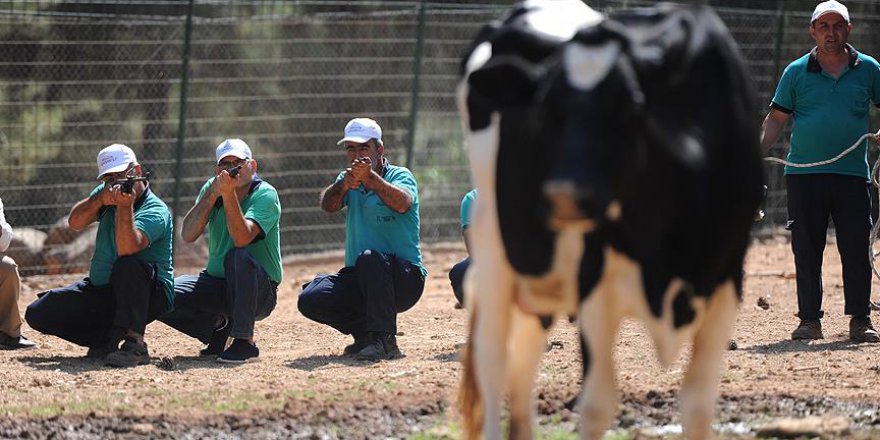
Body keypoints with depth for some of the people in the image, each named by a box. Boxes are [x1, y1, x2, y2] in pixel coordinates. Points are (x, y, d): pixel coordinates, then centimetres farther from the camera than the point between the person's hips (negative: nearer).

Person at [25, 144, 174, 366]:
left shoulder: (155, 211, -18)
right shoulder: (106, 193, 6)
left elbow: (127, 249, -35)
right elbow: (75, 222, -8)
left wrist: (125, 206, -43)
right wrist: (100, 200, -24)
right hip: (100, 289, 7)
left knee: (128, 265, -41)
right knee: (38, 314, -6)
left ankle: (134, 345, -41)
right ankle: (106, 340, 2)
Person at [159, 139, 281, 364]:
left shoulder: (265, 195, -13)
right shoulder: (211, 188, 2)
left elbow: (242, 238, -30)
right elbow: (188, 235, -12)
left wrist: (229, 194, -36)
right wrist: (212, 195, -21)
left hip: (260, 291, -5)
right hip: (217, 284, 5)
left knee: (239, 257, -38)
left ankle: (245, 342, -28)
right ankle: (218, 326, 9)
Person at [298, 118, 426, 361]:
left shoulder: (400, 176, -2)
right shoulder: (348, 179, 13)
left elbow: (402, 204, -26)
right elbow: (328, 205, -9)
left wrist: (372, 179, -41)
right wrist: (342, 186, -32)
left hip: (405, 278, -5)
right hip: (359, 280, 5)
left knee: (370, 257, -37)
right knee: (310, 300, -17)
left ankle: (384, 341, -34)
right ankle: (366, 333, 3)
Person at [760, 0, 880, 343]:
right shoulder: (797, 72, 7)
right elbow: (777, 118, 8)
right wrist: (757, 151, -5)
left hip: (852, 174, 0)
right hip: (804, 174, 0)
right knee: (806, 251, 2)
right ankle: (810, 319, 8)